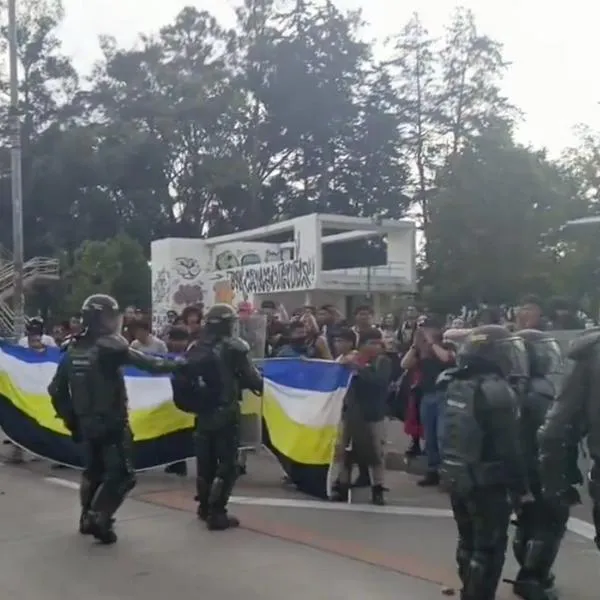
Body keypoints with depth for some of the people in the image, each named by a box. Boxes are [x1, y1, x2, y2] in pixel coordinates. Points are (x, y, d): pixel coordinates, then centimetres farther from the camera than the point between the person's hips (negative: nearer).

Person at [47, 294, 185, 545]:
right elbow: (147, 362, -12)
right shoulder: (110, 347, -16)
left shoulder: (72, 350, 5)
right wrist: (175, 364, 1)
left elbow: (56, 389, 9)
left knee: (93, 470, 22)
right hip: (111, 423, -7)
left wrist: (69, 418, 16)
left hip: (86, 423, 7)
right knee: (121, 474, 0)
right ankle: (98, 518, -8)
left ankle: (88, 518, 29)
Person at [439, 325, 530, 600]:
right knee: (489, 548, 3)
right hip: (487, 483, -8)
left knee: (468, 541, 21)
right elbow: (510, 448, -19)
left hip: (456, 478, 8)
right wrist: (522, 487, -9)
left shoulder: (455, 386, 4)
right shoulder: (497, 391, -21)